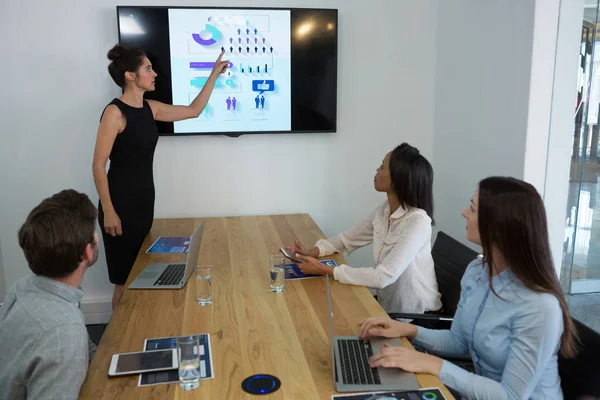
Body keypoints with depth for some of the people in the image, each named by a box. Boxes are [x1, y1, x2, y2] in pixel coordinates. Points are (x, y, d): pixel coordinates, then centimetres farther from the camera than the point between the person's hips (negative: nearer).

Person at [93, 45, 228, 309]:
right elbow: (98, 166, -15)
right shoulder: (115, 112, -14)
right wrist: (108, 211, -17)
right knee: (125, 280, 2)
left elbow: (194, 110, 16)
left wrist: (214, 75, 15)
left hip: (144, 199, 8)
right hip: (120, 202, -7)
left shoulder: (150, 109, 7)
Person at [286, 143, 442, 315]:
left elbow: (383, 277, -31)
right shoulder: (384, 210, -2)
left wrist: (324, 270, -27)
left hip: (414, 314, -6)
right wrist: (313, 252, -6)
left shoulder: (417, 221, -26)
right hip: (387, 304, 6)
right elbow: (348, 239, 11)